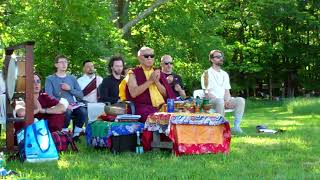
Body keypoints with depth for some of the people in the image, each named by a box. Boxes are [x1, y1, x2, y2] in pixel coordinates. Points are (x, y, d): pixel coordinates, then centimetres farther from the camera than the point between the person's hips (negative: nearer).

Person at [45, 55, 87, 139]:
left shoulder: (72, 78, 18)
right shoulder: (50, 79, 7)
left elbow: (81, 95, 14)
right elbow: (49, 96, -7)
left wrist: (70, 89, -4)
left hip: (72, 105, 3)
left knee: (83, 111, -29)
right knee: (67, 111, -37)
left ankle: (76, 134, -11)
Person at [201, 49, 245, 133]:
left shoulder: (225, 74, 19)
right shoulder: (207, 74, -2)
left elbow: (227, 91, 14)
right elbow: (207, 93, -9)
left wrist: (227, 101, -10)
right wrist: (223, 101, -18)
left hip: (223, 100, 6)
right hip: (211, 101, -6)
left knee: (241, 100, -18)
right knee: (220, 101, -39)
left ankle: (236, 126, -22)